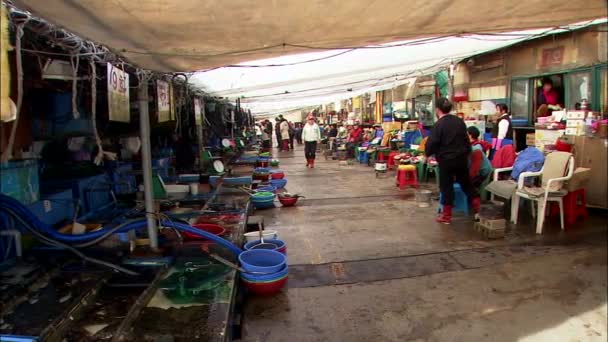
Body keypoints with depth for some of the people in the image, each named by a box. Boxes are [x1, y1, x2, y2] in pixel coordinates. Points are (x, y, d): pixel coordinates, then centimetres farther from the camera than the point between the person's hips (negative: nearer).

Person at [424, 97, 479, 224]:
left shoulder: (438, 125, -15)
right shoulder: (460, 121, 6)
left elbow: (431, 143, -15)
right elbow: (466, 139, 14)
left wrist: (427, 153, 4)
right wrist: (467, 153, 27)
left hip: (446, 160, -5)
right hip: (462, 158, 5)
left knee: (446, 186, 4)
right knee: (465, 182, 21)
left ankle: (447, 215, 10)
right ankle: (476, 204, 17)